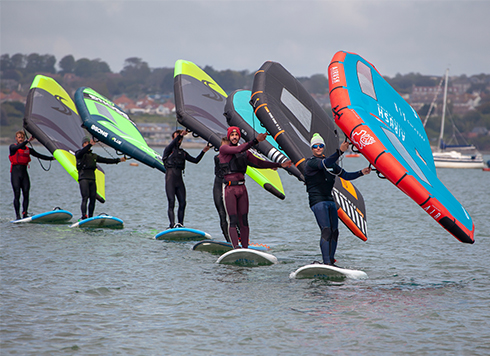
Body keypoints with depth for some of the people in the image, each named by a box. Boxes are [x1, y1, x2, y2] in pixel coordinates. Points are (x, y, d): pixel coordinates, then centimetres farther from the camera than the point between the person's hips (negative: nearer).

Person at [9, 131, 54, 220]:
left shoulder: (28, 149, 15)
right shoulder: (12, 147, 4)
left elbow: (39, 156, 14)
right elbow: (17, 147, -19)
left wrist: (52, 158, 7)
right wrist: (27, 141, -29)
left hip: (24, 173, 4)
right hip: (15, 172, -4)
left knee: (26, 194, -7)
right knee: (17, 194, -10)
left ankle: (25, 215, -7)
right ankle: (17, 215, -9)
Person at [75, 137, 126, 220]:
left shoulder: (94, 156, 26)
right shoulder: (79, 154, 9)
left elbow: (105, 160, 26)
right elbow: (82, 152, -15)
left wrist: (119, 160, 22)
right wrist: (90, 145, -27)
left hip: (92, 179, 6)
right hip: (83, 178, -6)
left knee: (93, 199, -3)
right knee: (85, 197, -19)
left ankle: (91, 217, 2)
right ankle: (83, 216, -27)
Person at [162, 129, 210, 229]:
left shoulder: (183, 153, 21)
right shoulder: (169, 150, 5)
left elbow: (195, 160, 20)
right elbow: (172, 144, -18)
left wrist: (203, 151, 9)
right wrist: (180, 135, -28)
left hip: (179, 180, 6)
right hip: (170, 179, -6)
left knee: (182, 203, -2)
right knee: (171, 203, -12)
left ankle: (180, 225, 2)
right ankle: (172, 225, -17)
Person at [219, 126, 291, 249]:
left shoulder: (245, 153, 16)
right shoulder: (223, 149, -1)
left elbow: (258, 163, 21)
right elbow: (238, 150, -18)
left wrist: (279, 165, 19)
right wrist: (255, 141, -25)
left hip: (242, 188, 5)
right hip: (229, 188, -5)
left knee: (244, 221, 2)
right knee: (233, 221, -9)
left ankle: (245, 248, 4)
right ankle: (236, 248, -14)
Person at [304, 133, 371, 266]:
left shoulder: (331, 163, 17)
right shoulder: (310, 163, -6)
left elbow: (345, 175, 19)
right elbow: (324, 164, -27)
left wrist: (361, 173, 5)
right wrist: (340, 151, -39)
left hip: (329, 200, 8)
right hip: (317, 200, -8)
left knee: (334, 232, 4)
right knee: (326, 230, -18)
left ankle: (331, 261, 12)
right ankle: (326, 263, -22)